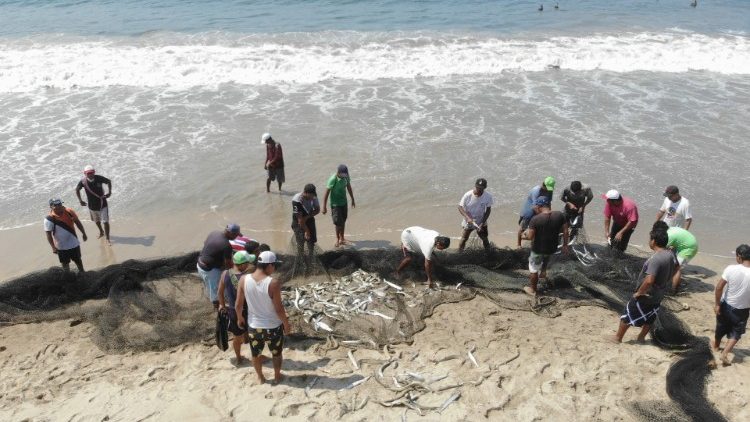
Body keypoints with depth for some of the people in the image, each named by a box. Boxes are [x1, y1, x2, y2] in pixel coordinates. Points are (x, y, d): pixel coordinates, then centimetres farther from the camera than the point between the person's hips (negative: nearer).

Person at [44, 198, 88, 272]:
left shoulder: (69, 212, -10)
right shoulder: (49, 219, -19)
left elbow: (77, 222, 5)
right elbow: (48, 234, -15)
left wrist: (83, 233, 11)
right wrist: (53, 247, -18)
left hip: (74, 243, 3)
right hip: (61, 246, -3)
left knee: (78, 260, 20)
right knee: (65, 263, 11)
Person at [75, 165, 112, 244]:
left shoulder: (99, 178, -18)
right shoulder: (83, 181, -14)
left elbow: (109, 181, 1)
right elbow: (77, 190, 5)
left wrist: (109, 191, -9)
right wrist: (80, 200, -1)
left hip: (102, 204, -3)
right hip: (92, 205, 3)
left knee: (106, 222, -6)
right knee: (97, 221, 24)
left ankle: (107, 238, 6)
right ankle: (101, 232, 51)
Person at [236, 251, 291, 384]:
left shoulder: (244, 280, -15)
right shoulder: (273, 283, -27)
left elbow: (238, 305, -6)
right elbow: (278, 309, -20)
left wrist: (240, 318, 14)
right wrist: (286, 324, -4)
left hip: (253, 326, 3)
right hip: (273, 326, -3)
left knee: (256, 354, 27)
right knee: (277, 353, 25)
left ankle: (260, 377, 46)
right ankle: (277, 376, 43)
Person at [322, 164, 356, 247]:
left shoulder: (346, 177, -7)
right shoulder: (333, 179, -24)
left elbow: (349, 187, 10)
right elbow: (327, 193, -20)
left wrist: (352, 199, 18)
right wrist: (324, 207, -19)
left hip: (344, 202, 5)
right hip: (335, 204, -5)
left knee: (343, 221, 14)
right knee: (338, 222, -6)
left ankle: (341, 238, 31)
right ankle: (338, 239, 15)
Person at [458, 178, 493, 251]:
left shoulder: (488, 196, -19)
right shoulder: (468, 195, -23)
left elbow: (488, 210, -8)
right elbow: (460, 207, -15)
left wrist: (483, 223, -16)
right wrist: (468, 217, -30)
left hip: (481, 222, 2)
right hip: (468, 222, -1)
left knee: (485, 239, 17)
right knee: (464, 239, 9)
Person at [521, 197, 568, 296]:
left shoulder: (535, 219, -22)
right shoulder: (560, 215, -11)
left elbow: (530, 237, -20)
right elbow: (565, 231, -4)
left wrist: (525, 235, 2)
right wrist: (565, 245, 8)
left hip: (538, 249, -4)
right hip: (552, 248, 4)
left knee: (534, 269, 17)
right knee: (546, 257, 39)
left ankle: (532, 289, 31)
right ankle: (543, 272, 52)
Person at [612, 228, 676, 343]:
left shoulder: (655, 259, -32)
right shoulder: (670, 254, -5)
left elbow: (649, 280, -38)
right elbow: (674, 269, 13)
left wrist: (639, 292, -23)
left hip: (646, 295, -8)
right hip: (659, 295, 8)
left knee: (628, 314, 9)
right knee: (649, 317, 24)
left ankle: (617, 338, 20)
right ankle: (641, 338, 39)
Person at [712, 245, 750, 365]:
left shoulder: (731, 269, -22)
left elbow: (719, 288, -19)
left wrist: (717, 304, -8)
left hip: (726, 305, 1)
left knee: (721, 327, 25)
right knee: (736, 332, 20)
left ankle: (716, 345, 47)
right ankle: (725, 353, 7)